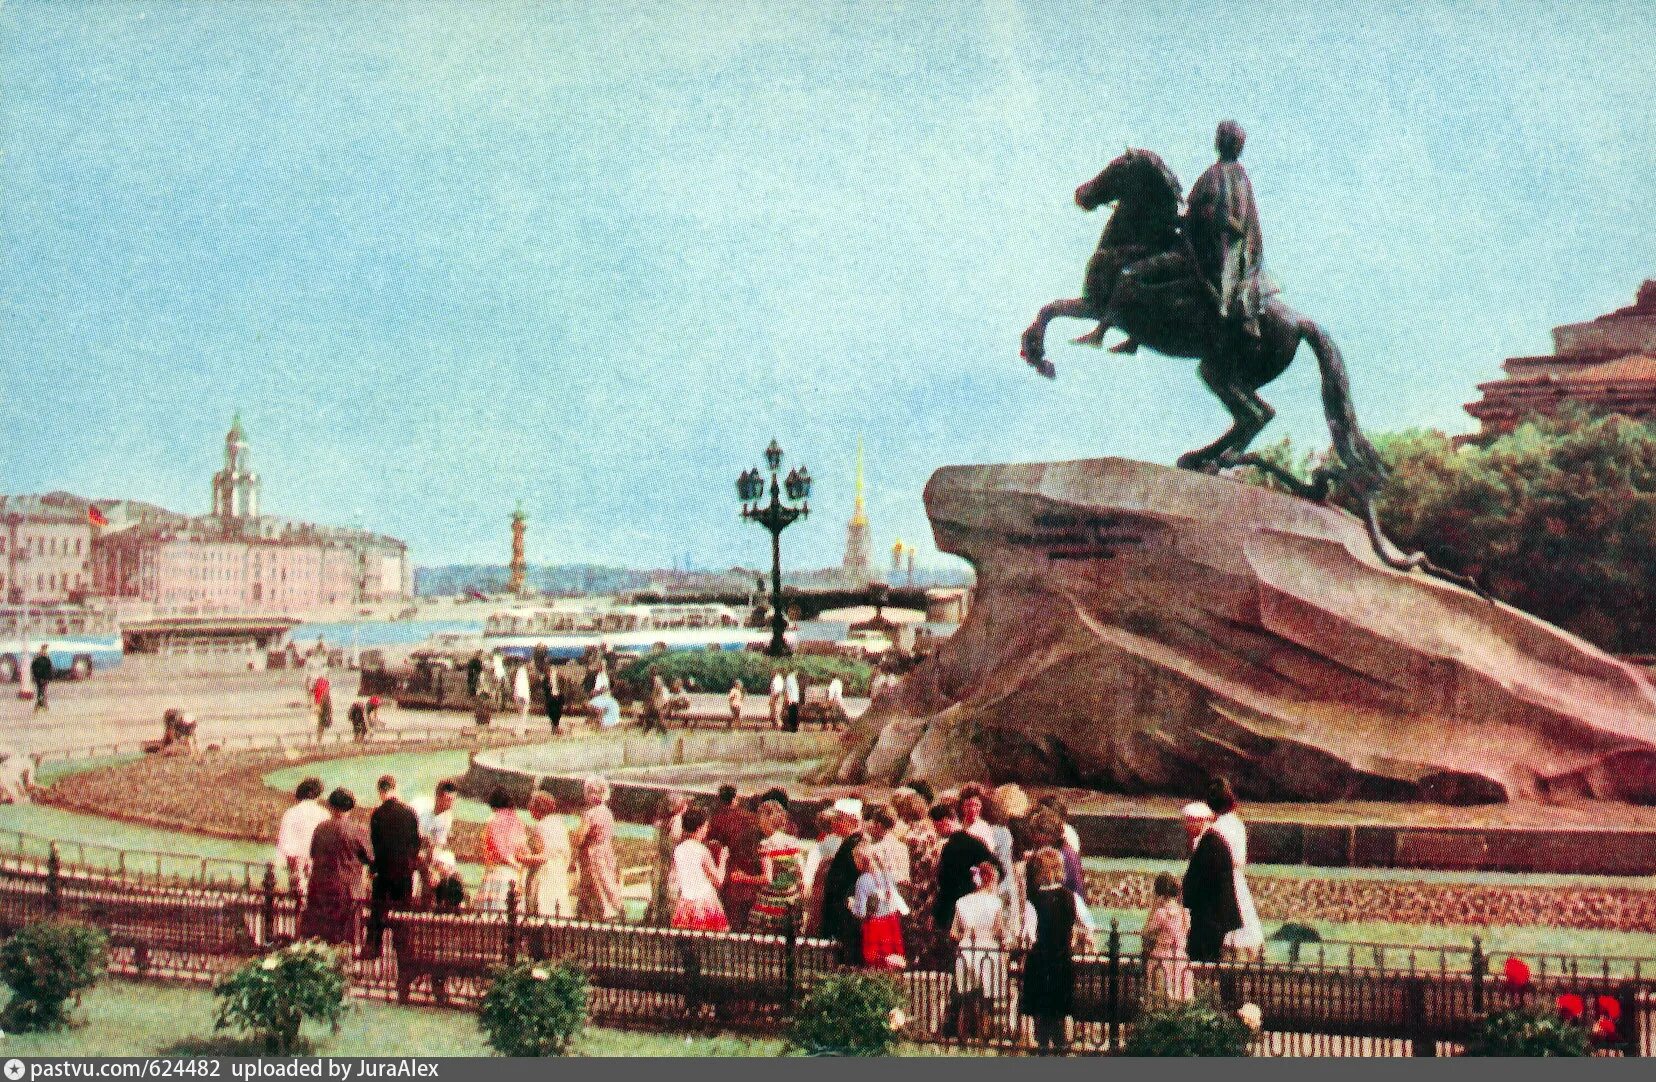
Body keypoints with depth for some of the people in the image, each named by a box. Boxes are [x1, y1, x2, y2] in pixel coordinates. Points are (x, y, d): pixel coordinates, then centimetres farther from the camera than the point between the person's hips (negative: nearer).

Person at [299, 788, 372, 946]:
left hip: (319, 888, 2)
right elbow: (370, 858, -2)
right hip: (347, 891, -2)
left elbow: (312, 855, 9)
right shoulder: (358, 832, -10)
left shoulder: (320, 829, -1)